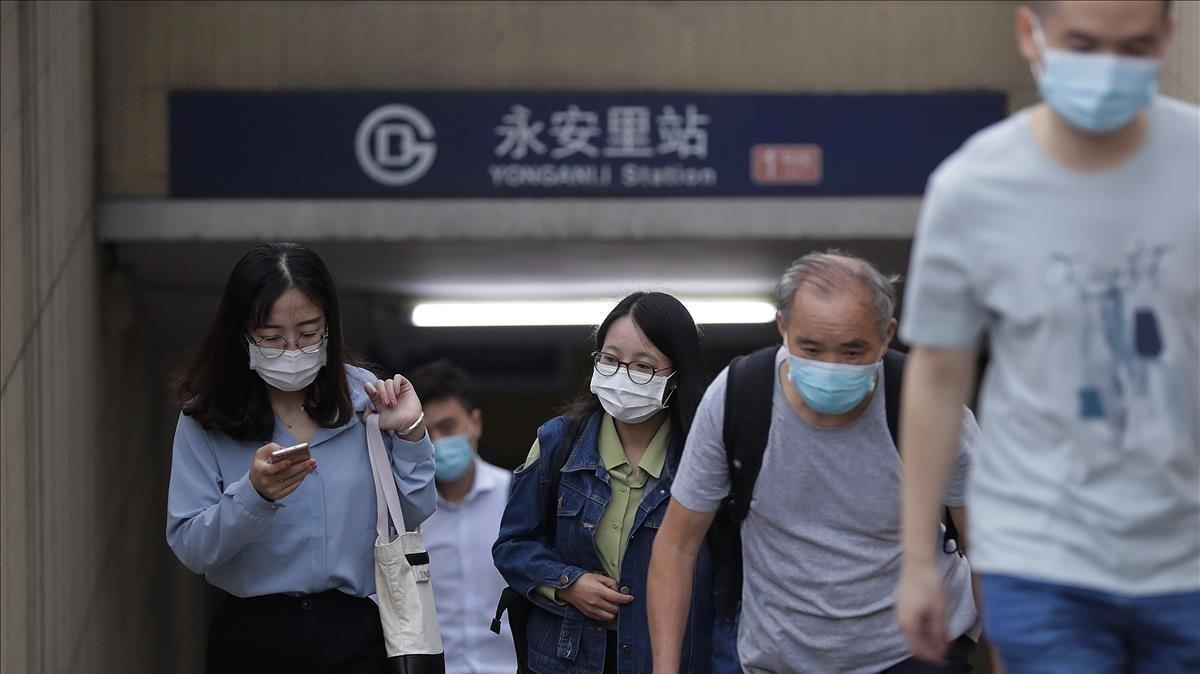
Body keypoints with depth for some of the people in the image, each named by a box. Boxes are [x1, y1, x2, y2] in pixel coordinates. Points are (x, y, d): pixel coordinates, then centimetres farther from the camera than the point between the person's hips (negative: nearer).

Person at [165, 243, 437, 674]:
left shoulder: (363, 397, 0)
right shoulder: (205, 420, -5)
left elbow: (413, 516, 5)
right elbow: (190, 549, -10)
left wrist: (409, 434, -7)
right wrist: (254, 495, -24)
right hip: (255, 636, -1)